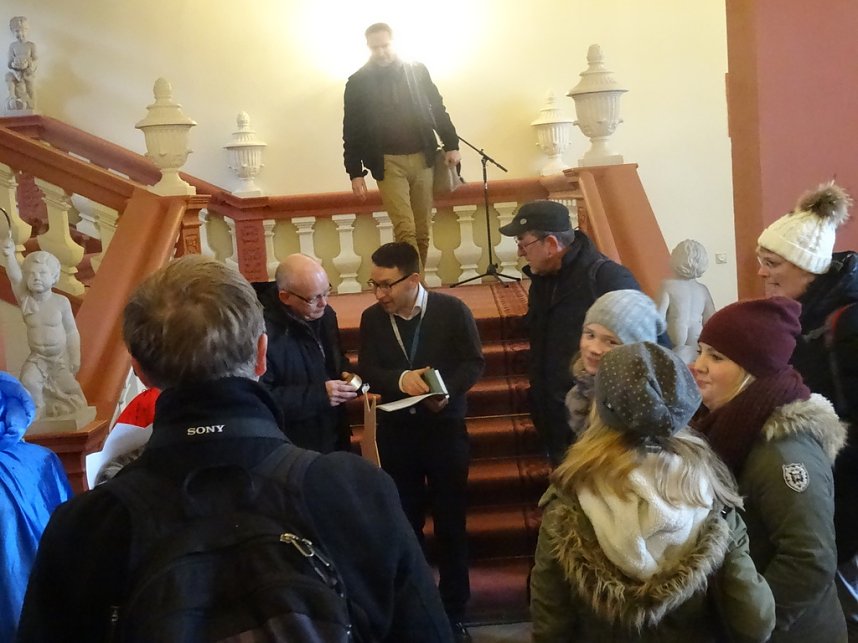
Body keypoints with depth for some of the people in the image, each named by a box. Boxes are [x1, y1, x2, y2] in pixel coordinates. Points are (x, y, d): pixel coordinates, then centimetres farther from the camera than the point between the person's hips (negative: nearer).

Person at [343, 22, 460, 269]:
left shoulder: (417, 72, 6)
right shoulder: (358, 82, 0)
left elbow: (438, 110, 13)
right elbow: (352, 131, 1)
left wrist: (451, 144, 5)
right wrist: (355, 173, -3)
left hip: (421, 159, 3)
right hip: (388, 163, -2)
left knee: (422, 232, 6)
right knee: (405, 230, -13)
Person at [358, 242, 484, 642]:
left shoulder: (452, 310, -10)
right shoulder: (372, 318, -2)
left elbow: (473, 362, -7)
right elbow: (367, 371, -4)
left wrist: (447, 391, -25)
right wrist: (399, 380, -24)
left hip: (444, 427, -2)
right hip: (395, 431, 2)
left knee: (450, 521, 9)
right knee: (404, 521, 13)